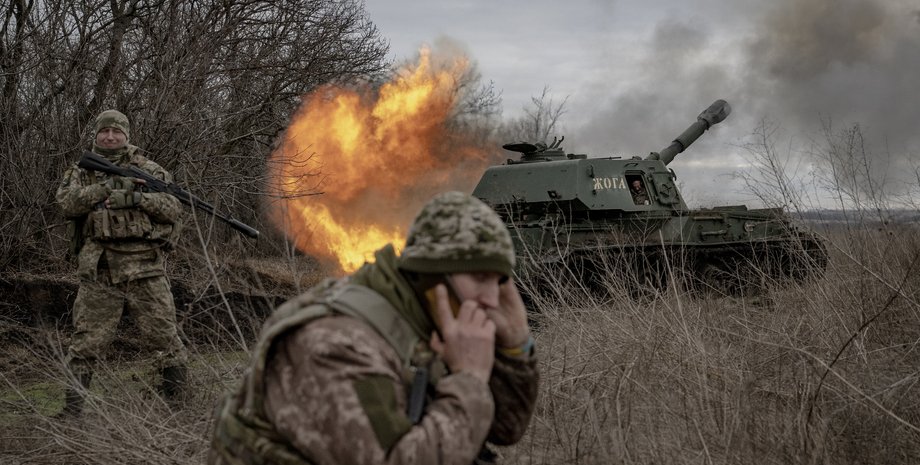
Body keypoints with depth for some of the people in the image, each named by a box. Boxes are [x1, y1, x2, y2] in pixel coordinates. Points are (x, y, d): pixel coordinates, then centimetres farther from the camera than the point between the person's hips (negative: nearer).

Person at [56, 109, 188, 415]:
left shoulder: (148, 170, 10)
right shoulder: (81, 172, 14)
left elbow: (174, 208, 2)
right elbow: (66, 203, -5)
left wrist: (139, 198, -13)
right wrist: (105, 187, -15)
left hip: (145, 267, -1)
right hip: (99, 270, 1)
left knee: (162, 333, 2)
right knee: (87, 339, 2)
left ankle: (178, 398, 14)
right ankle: (72, 406, 11)